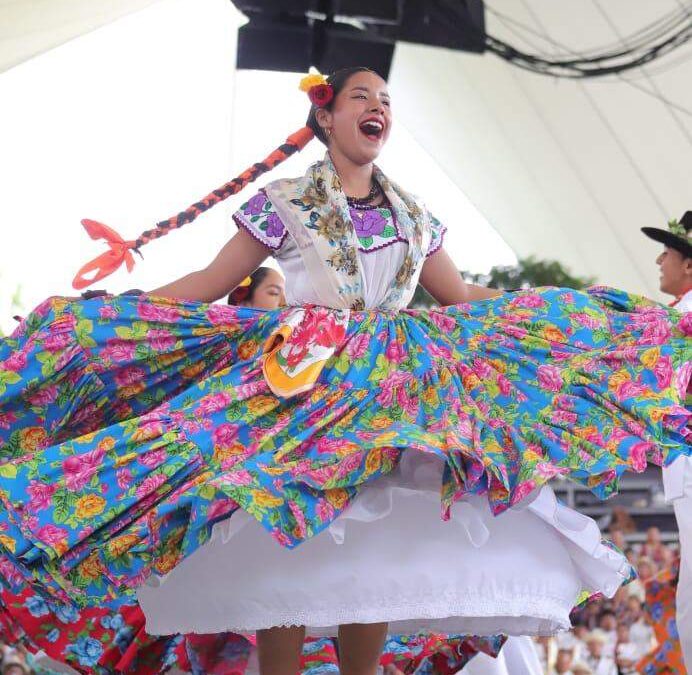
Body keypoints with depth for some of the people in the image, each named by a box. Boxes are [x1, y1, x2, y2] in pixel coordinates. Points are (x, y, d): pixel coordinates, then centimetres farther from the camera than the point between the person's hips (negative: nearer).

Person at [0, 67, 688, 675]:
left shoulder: (413, 217, 17)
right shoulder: (285, 202, 5)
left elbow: (464, 299, 23)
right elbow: (211, 283, 5)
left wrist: (588, 309, 22)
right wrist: (109, 312, -4)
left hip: (392, 392, 4)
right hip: (298, 381, -3)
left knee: (375, 555, -3)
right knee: (285, 552, -13)